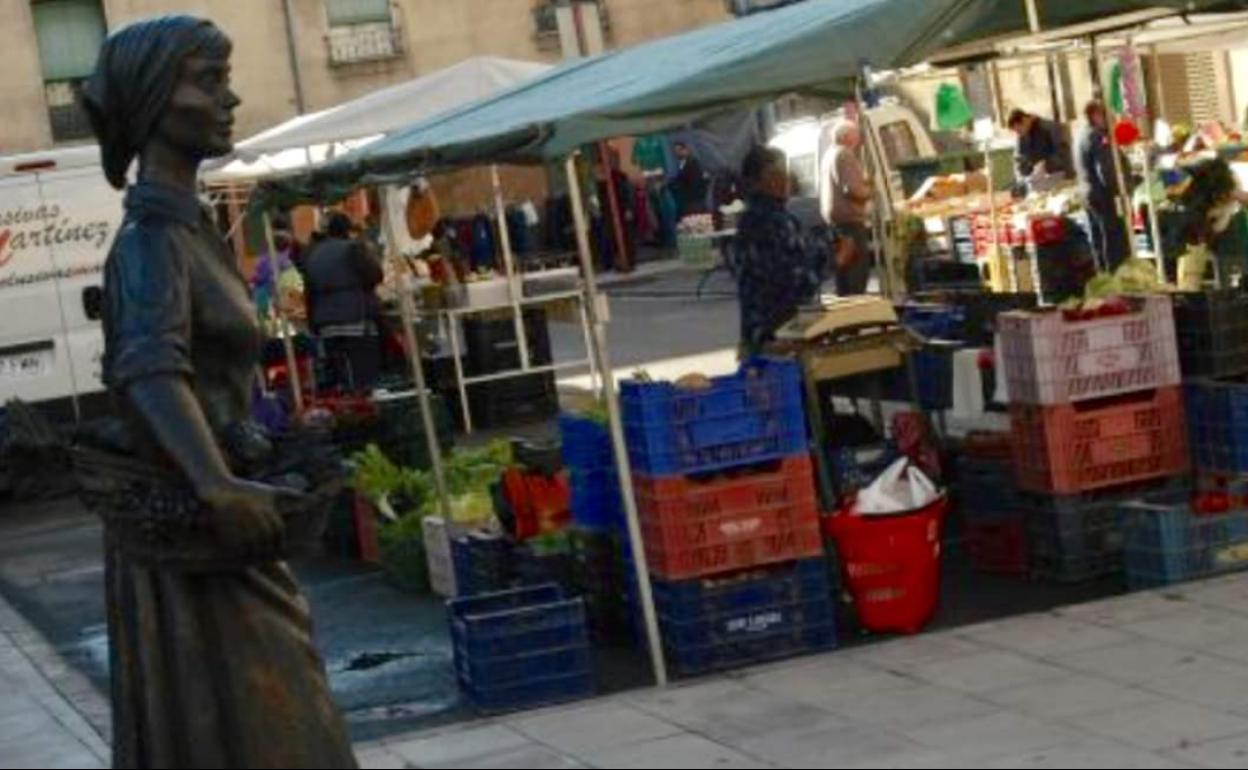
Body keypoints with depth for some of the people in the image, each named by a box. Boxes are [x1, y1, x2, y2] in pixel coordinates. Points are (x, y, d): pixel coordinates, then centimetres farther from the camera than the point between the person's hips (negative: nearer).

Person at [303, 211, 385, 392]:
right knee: (366, 377, -8)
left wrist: (314, 325, 19)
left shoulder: (313, 257, 16)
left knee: (342, 381, 6)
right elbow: (375, 275, -4)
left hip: (326, 325, 6)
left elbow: (309, 294, 16)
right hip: (357, 322, -6)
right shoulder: (353, 248, -4)